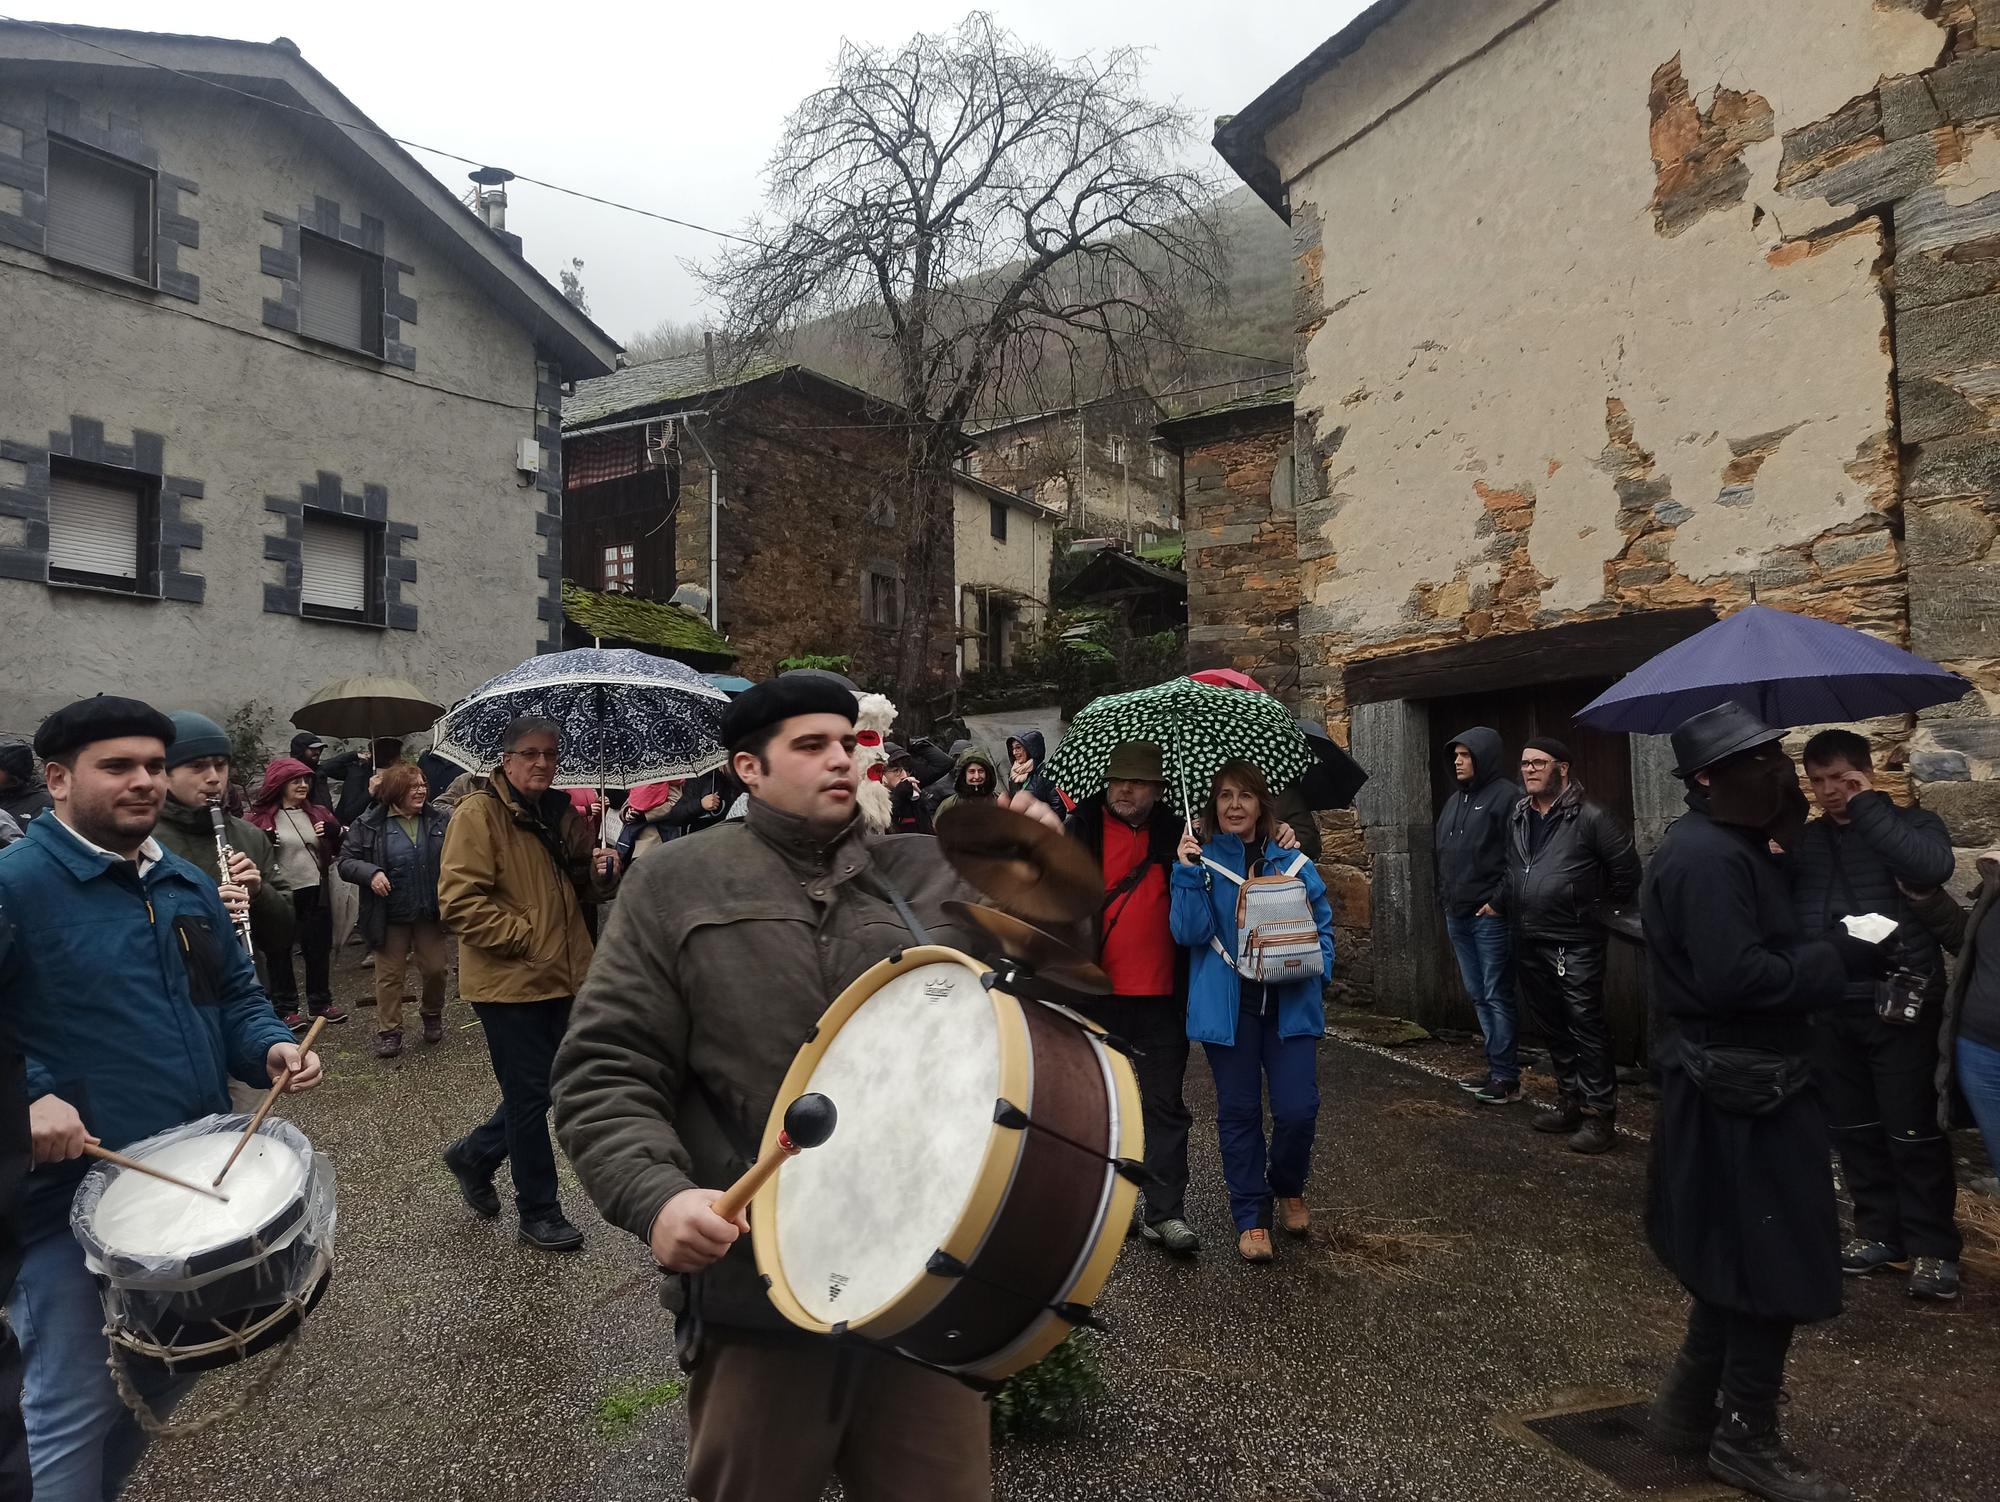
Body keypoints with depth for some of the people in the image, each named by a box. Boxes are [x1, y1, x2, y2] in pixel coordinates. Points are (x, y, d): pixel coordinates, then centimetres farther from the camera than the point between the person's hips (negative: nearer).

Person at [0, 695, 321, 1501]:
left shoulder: (190, 886, 9)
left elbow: (234, 997, 15)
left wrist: (273, 1047, -3)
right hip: (69, 1200, -7)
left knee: (169, 1377, 22)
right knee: (73, 1409, 5)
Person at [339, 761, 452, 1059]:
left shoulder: (439, 820, 3)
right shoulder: (369, 825, -5)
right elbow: (346, 860, -3)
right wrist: (371, 873, -22)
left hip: (431, 913, 2)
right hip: (390, 916, -2)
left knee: (437, 969, 7)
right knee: (389, 975, 6)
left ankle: (432, 1014, 33)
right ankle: (389, 1031, 18)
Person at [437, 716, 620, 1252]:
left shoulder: (563, 813, 11)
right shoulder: (478, 813, -12)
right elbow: (459, 902, -19)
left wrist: (599, 875, -1)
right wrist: (524, 937, -18)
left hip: (561, 977, 7)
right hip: (508, 982, -7)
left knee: (550, 1084, 16)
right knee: (531, 1093, 2)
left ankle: (474, 1155, 40)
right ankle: (539, 1211, 18)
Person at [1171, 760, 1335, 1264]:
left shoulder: (1293, 862, 7)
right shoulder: (1201, 862, 2)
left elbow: (1322, 923, 15)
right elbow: (1190, 931, -10)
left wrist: (1319, 968, -2)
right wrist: (1188, 872, -18)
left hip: (1290, 1003, 1)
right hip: (1227, 1006, -1)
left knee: (1298, 1109, -4)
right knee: (1239, 1112, 7)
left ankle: (1289, 1189, 27)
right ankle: (1250, 1217, 23)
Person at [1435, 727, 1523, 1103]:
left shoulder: (1506, 796, -9)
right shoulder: (1454, 802, 17)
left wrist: (1498, 901, -18)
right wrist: (1445, 898, 15)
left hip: (1490, 916, -8)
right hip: (1457, 915, 9)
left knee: (1497, 996, -4)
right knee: (1478, 995, 13)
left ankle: (1506, 1077, 3)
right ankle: (1496, 1068, 23)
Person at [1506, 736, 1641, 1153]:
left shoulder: (1590, 818, -10)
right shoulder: (1516, 819, 10)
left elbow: (1626, 868, -7)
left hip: (1574, 943, -7)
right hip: (1528, 942, 7)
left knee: (1586, 1026, -4)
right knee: (1550, 1026, 16)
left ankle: (1599, 1114, 4)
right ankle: (1570, 1101, 29)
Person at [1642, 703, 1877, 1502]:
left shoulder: (1727, 846, 13)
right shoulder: (1707, 857, -21)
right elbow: (1736, 978, -28)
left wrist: (1831, 948, 3)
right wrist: (1842, 955, -18)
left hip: (1741, 1084, 11)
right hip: (1739, 1094, -11)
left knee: (1738, 1258, 20)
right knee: (1773, 1265, 2)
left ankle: (1690, 1407, 33)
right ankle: (1745, 1438, 19)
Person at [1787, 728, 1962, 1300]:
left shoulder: (1911, 823, 1)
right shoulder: (1802, 839, 10)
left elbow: (1933, 867, -23)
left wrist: (1866, 804, -18)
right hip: (1828, 1009, 4)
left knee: (1913, 1131, 2)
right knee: (1852, 1127, 12)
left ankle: (1933, 1247, 15)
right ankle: (1878, 1230, 26)